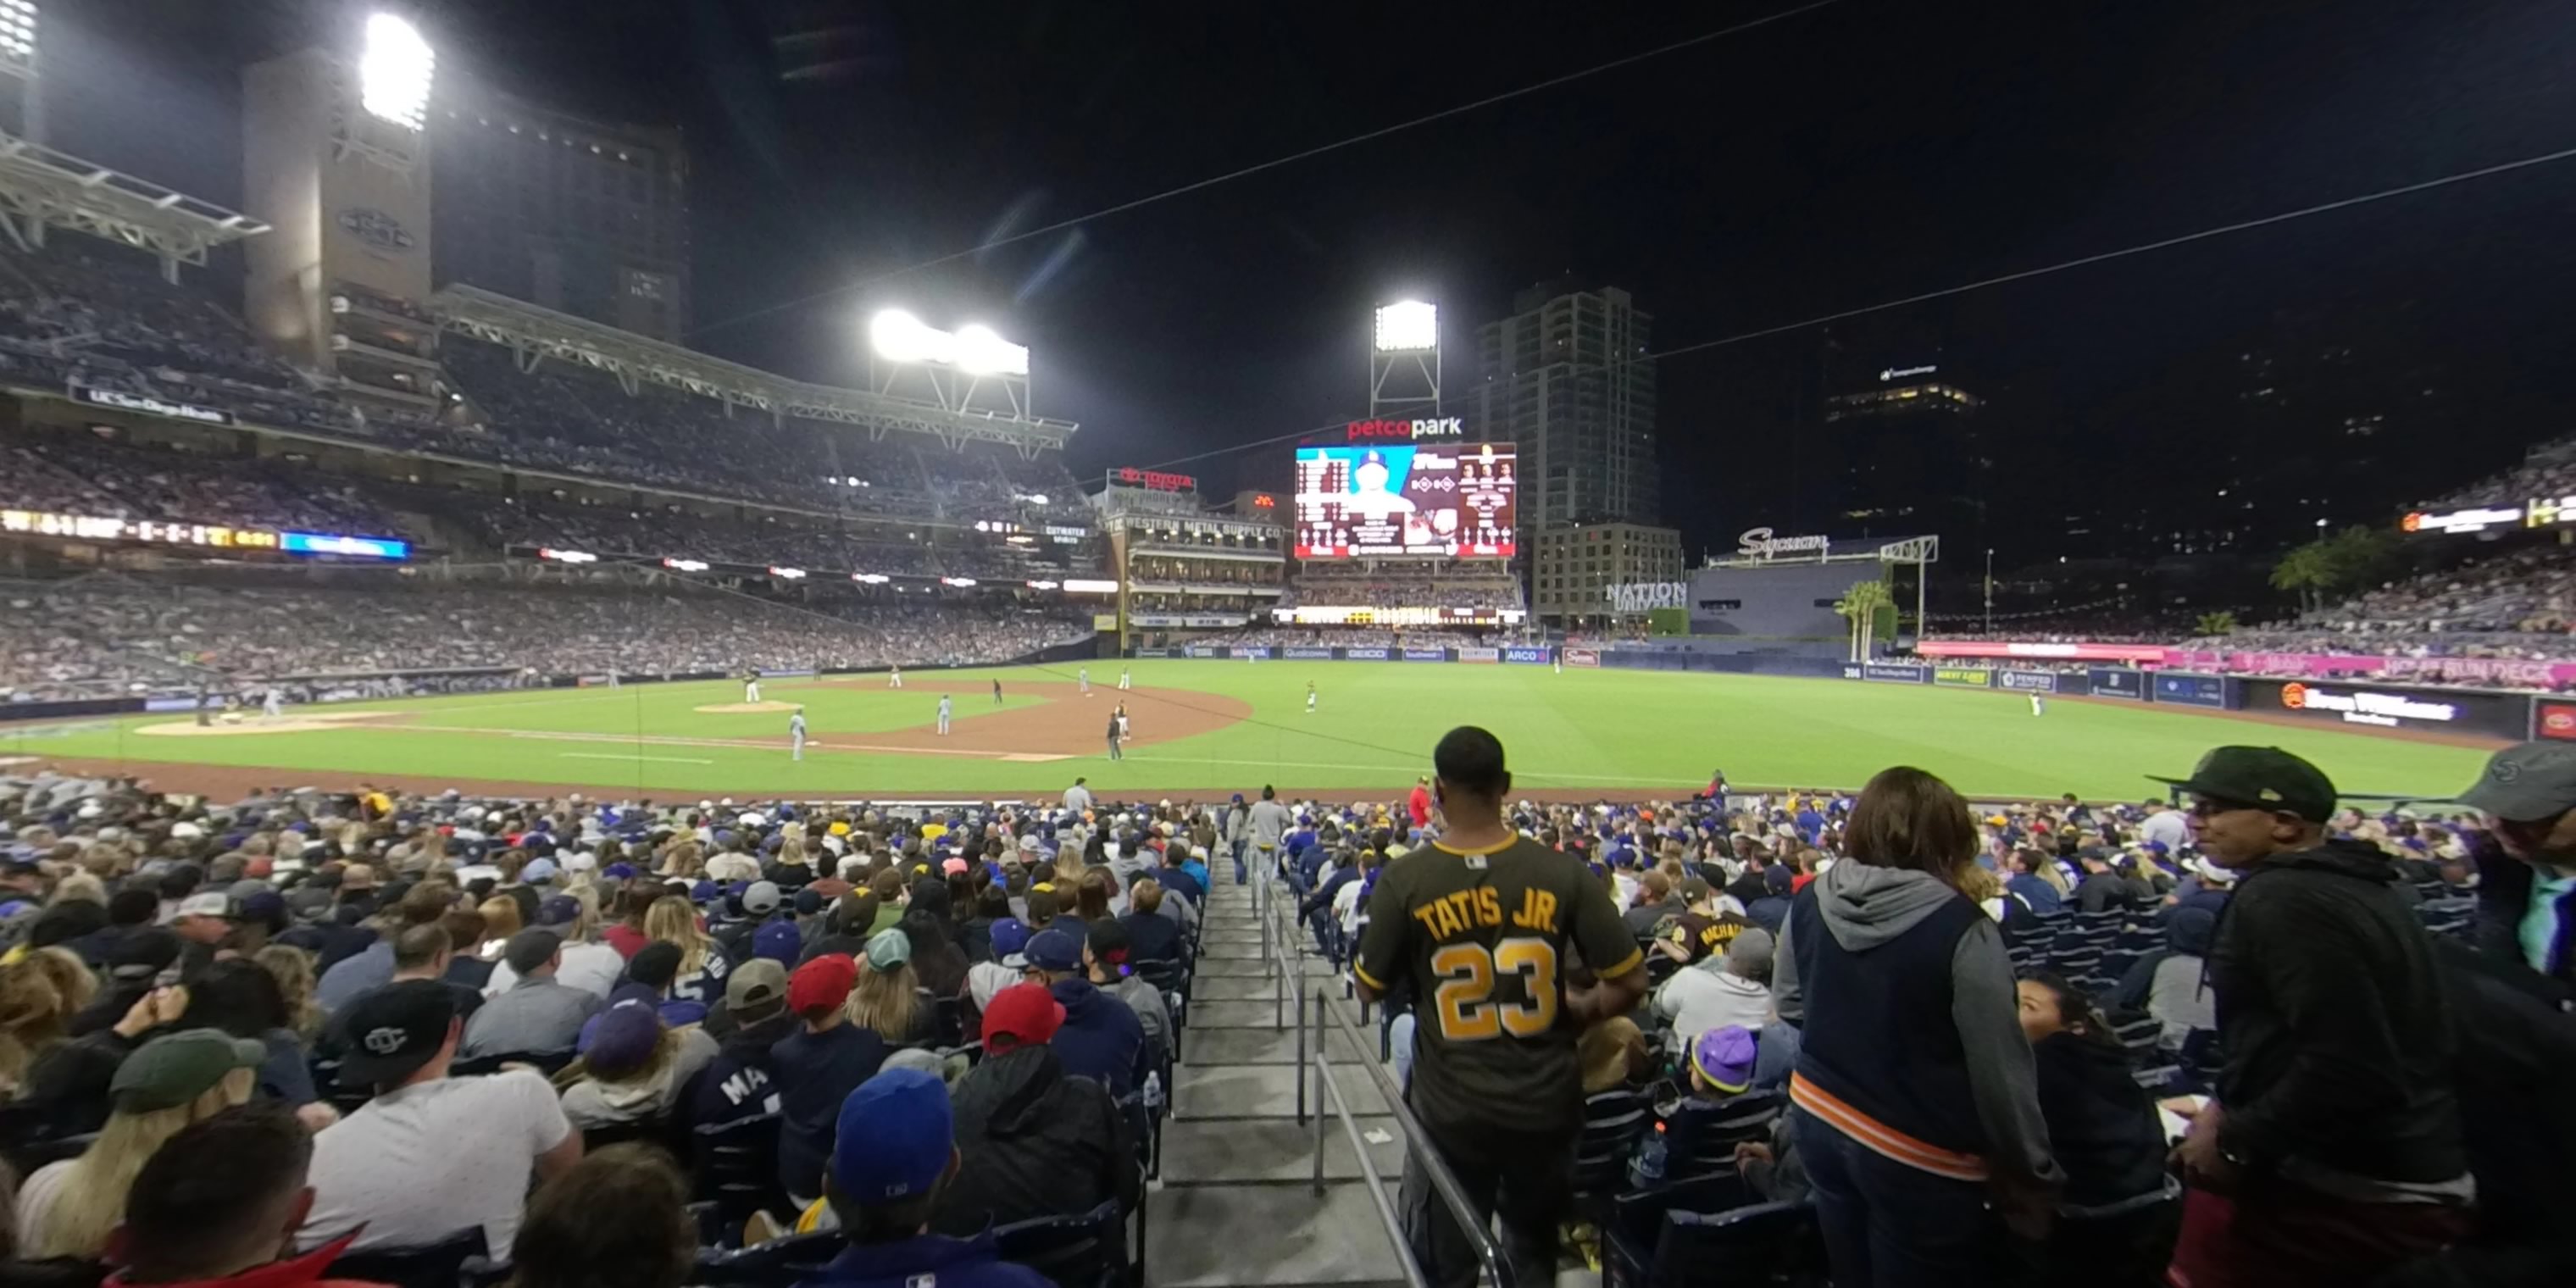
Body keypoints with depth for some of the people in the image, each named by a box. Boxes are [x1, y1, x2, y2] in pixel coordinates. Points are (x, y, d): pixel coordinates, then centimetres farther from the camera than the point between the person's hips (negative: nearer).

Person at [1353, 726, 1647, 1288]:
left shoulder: (1405, 878, -17)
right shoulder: (1562, 872, -14)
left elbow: (1372, 988, -6)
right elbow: (1630, 983, -9)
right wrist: (1577, 1013, 9)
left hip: (1451, 1108, -1)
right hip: (1545, 1103, 2)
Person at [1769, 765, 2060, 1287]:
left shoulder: (1810, 901, -8)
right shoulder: (1962, 929, -23)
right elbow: (1999, 1068, -16)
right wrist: (2033, 1174, -2)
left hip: (1820, 1118, 5)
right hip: (1915, 1153, -4)